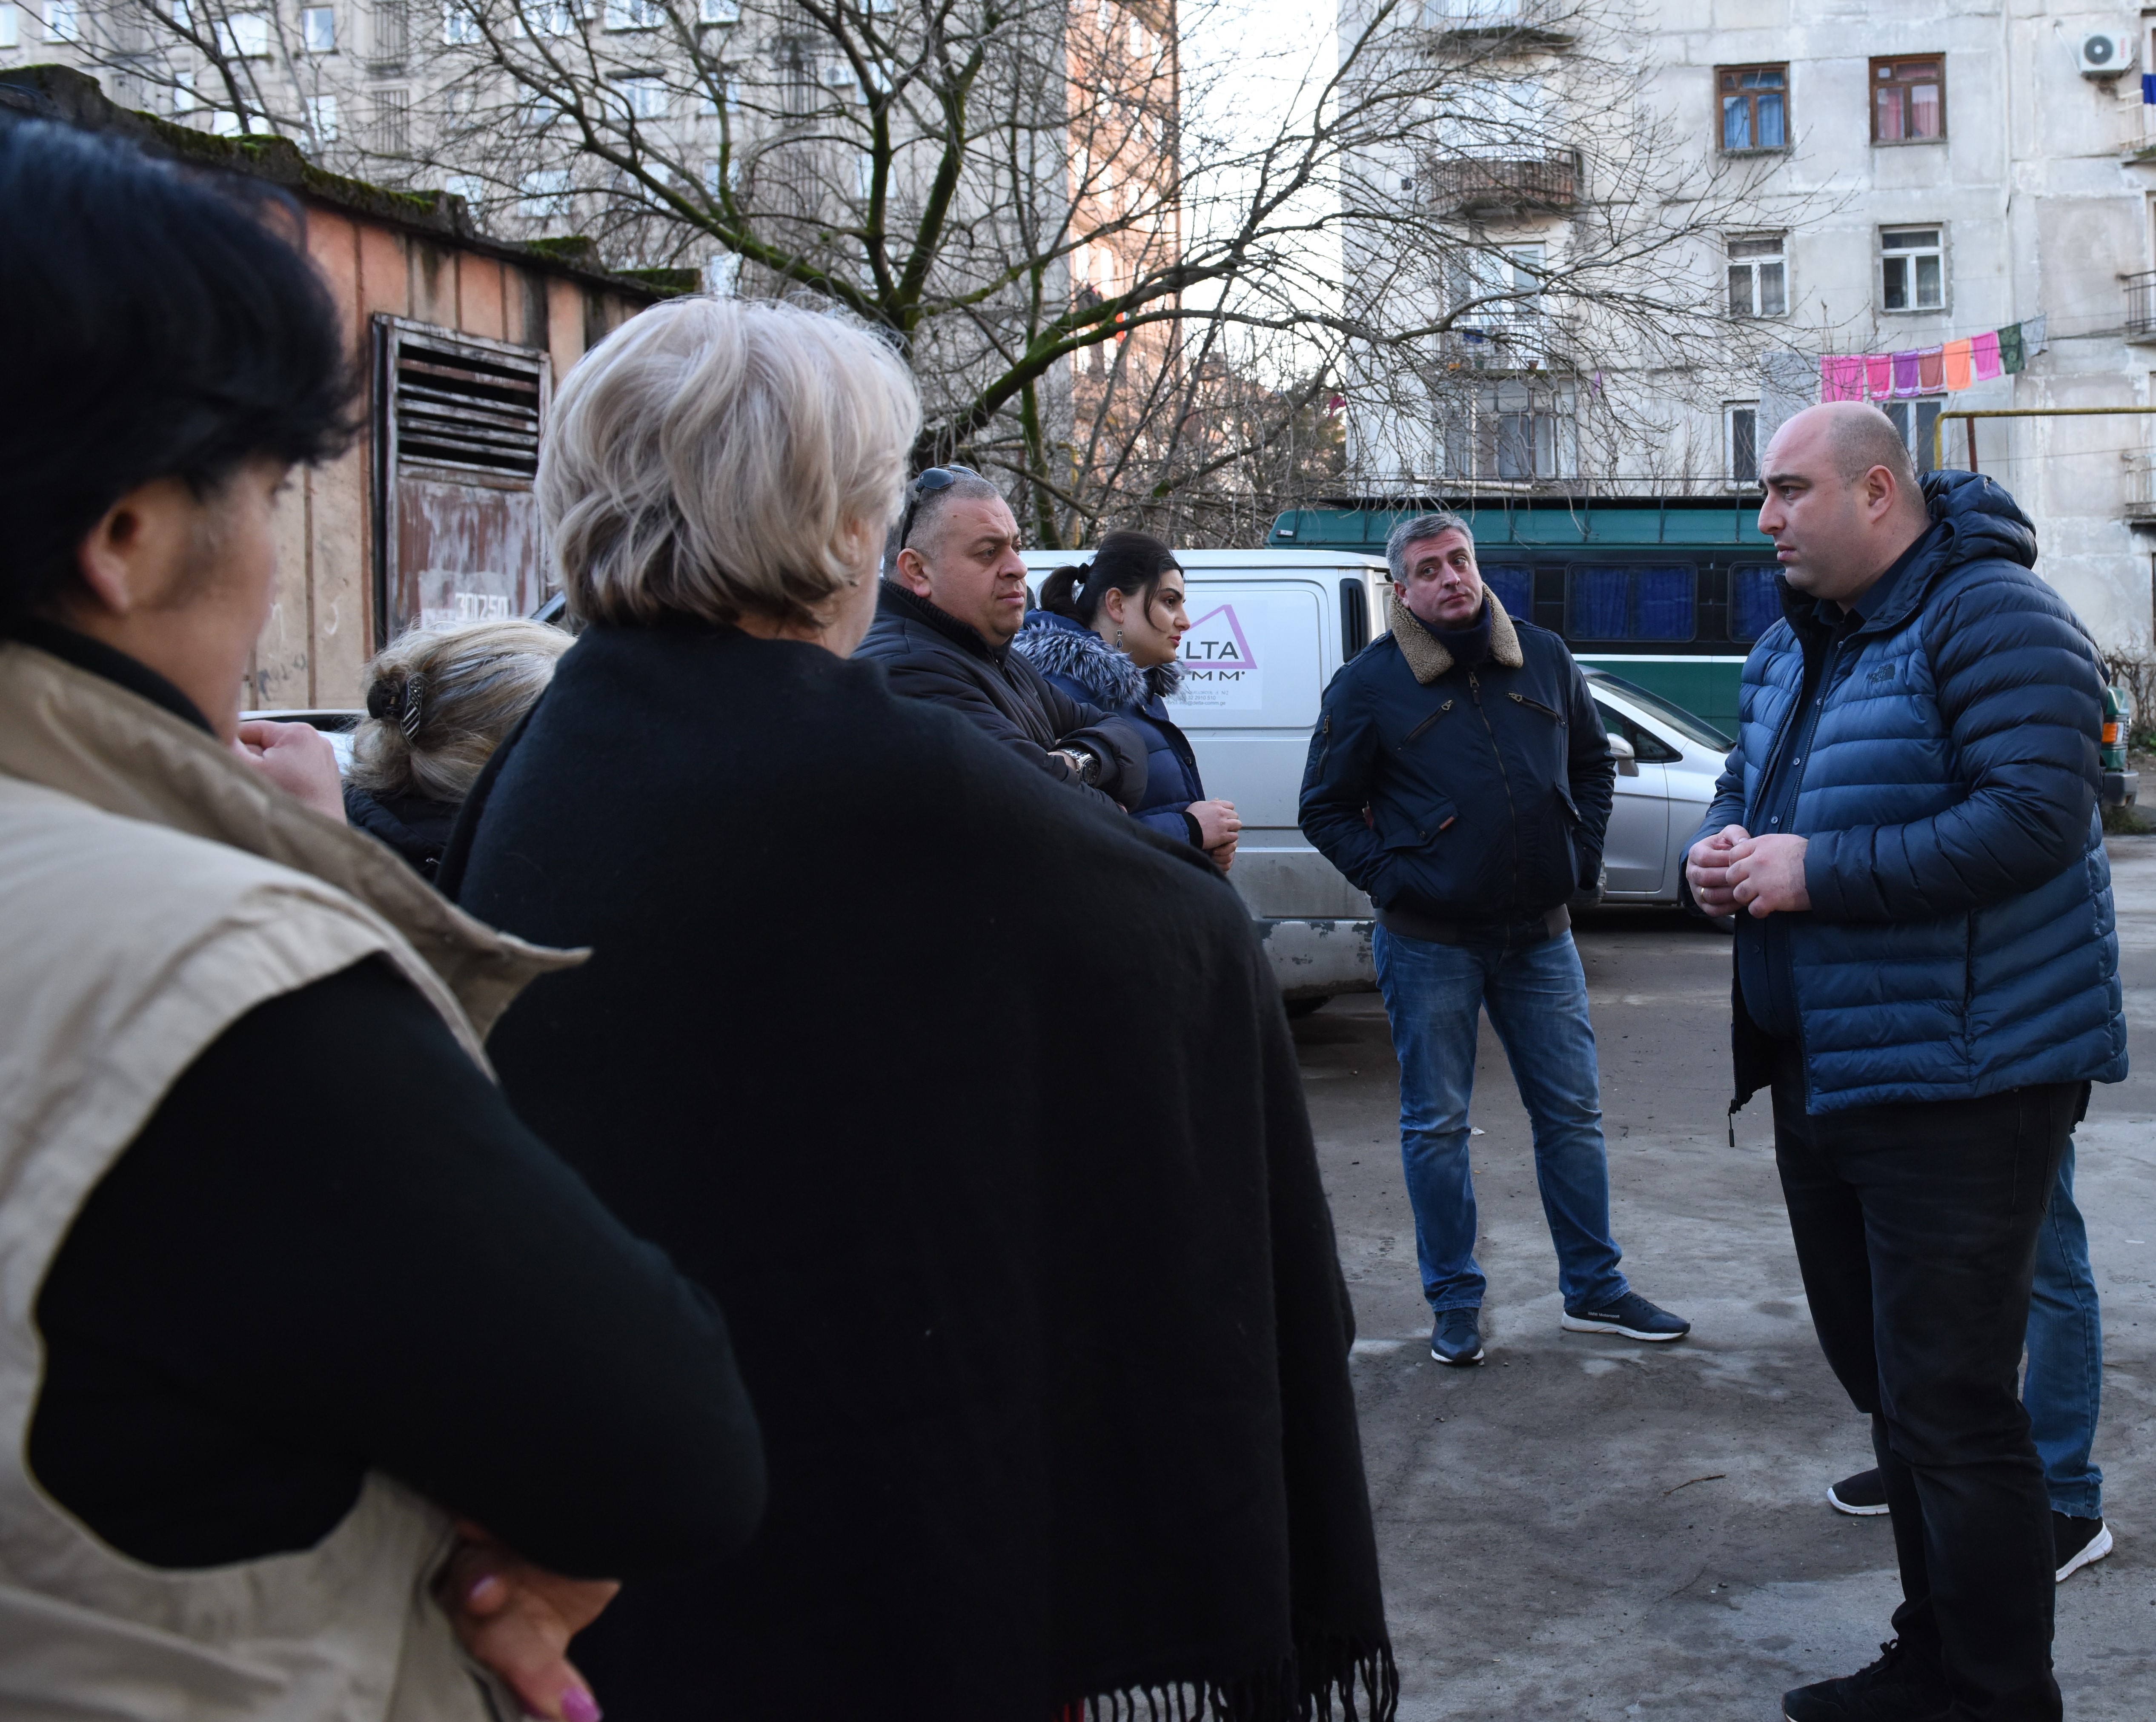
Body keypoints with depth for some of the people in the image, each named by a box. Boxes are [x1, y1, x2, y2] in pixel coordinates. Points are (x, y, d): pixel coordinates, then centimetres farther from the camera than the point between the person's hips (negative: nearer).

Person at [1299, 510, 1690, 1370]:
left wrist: (1583, 856, 6)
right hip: (1430, 943, -3)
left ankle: (1594, 1290, 22)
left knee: (1573, 1112, 9)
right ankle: (1455, 1302, 16)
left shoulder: (1543, 658, 6)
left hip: (1540, 935, 3)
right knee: (1436, 1127, 4)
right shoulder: (1369, 683, -4)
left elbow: (1593, 764, 18)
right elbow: (1326, 808, 1)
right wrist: (1389, 878, -10)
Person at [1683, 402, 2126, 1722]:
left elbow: (2036, 814, -25)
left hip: (1959, 1084, -9)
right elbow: (1748, 793, 25)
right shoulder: (1792, 644, 14)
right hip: (1820, 1075, 9)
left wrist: (1820, 871, -23)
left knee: (1950, 1411, -7)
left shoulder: (1989, 618, -14)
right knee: (1886, 1385, 18)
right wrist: (1720, 853, 0)